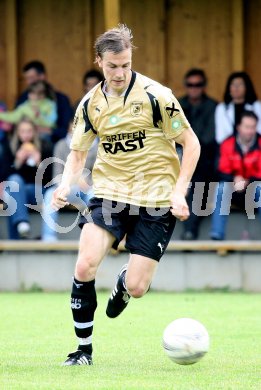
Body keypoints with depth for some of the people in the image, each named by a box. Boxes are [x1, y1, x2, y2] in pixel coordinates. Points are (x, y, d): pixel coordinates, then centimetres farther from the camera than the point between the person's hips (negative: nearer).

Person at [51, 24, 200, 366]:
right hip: (109, 193, 3)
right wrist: (66, 185, -6)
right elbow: (78, 152, 14)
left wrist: (179, 192, -12)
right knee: (84, 267, -17)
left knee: (136, 287, -8)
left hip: (154, 200, -3)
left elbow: (190, 142, -4)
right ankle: (84, 350, 0)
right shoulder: (91, 104, 3)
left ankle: (123, 284, 34)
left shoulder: (156, 96, -11)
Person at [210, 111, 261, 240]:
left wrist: (247, 182, -28)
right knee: (222, 187, -29)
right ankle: (217, 234, -33)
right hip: (234, 187, 1)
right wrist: (235, 178, -27)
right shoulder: (228, 144, -6)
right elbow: (223, 171, -6)